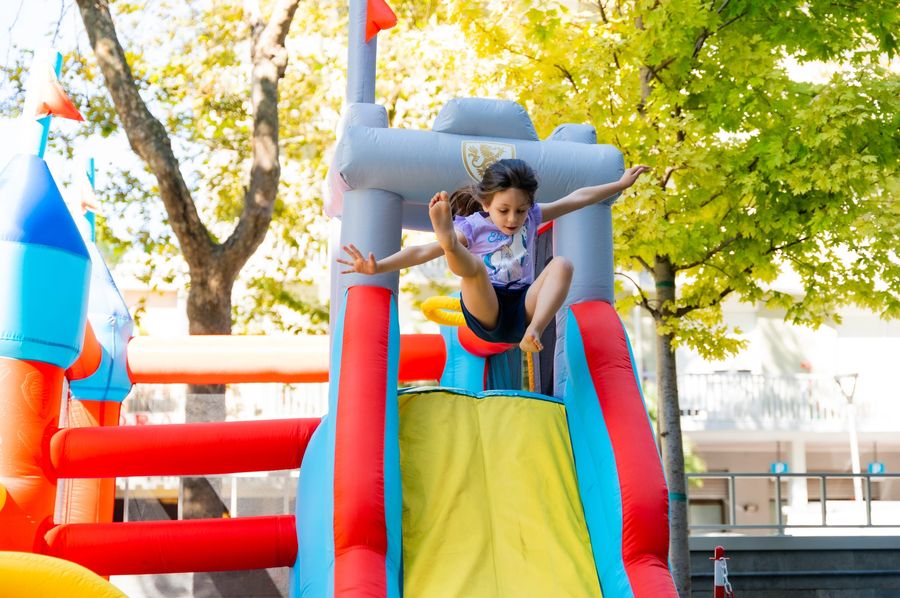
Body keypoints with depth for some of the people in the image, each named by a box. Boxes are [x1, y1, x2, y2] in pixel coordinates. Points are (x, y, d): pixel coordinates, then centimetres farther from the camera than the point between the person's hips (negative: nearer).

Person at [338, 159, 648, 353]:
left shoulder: (532, 216, 9)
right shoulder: (472, 227, -4)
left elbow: (577, 198, 17)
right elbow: (423, 252, -14)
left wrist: (620, 184, 18)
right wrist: (377, 266, -26)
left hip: (522, 309, 4)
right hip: (486, 313, -3)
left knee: (562, 264, -22)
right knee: (472, 265, -33)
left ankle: (532, 333, -38)